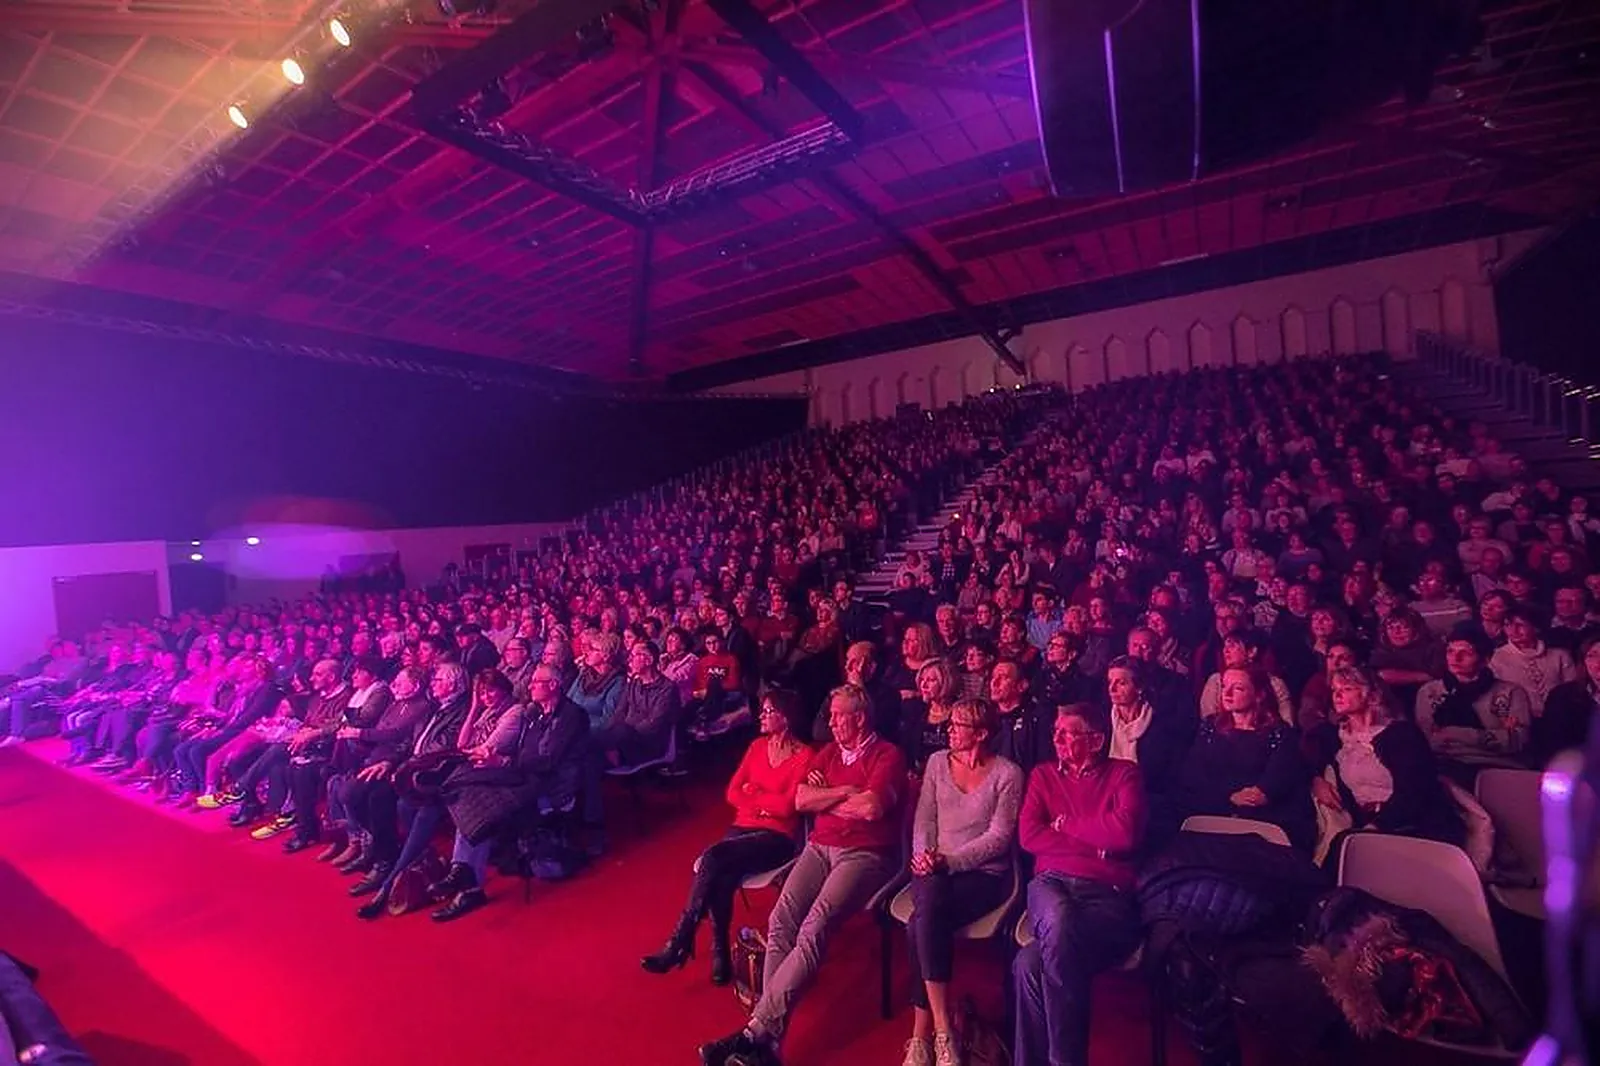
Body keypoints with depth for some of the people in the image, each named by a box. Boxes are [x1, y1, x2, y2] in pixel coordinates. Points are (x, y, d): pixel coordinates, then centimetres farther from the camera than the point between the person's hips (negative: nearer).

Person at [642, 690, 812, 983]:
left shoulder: (804, 756, -7)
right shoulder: (757, 746, 12)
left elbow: (786, 806, -14)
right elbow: (733, 793, 8)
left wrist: (752, 792, -2)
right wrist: (765, 804, -9)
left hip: (776, 837, -5)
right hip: (743, 827, 5)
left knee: (711, 859, -28)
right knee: (721, 876, -28)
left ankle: (679, 944, -19)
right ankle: (720, 953, -14)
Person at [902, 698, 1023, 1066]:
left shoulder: (1008, 773, -3)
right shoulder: (937, 762, 9)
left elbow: (999, 836, -9)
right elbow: (924, 819, 8)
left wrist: (949, 861, -17)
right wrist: (924, 856, -10)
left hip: (984, 873, -3)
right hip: (935, 869, 3)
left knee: (921, 923, -28)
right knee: (928, 913, -30)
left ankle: (921, 1033, -15)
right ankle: (941, 1029, -19)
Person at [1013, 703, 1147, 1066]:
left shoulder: (1123, 774, 9)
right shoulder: (1043, 774, 19)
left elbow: (1126, 834, -9)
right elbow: (1029, 835, 5)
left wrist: (1064, 824, 3)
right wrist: (1095, 843, -2)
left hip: (1108, 893, -2)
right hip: (1051, 882, 3)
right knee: (1058, 921, -37)